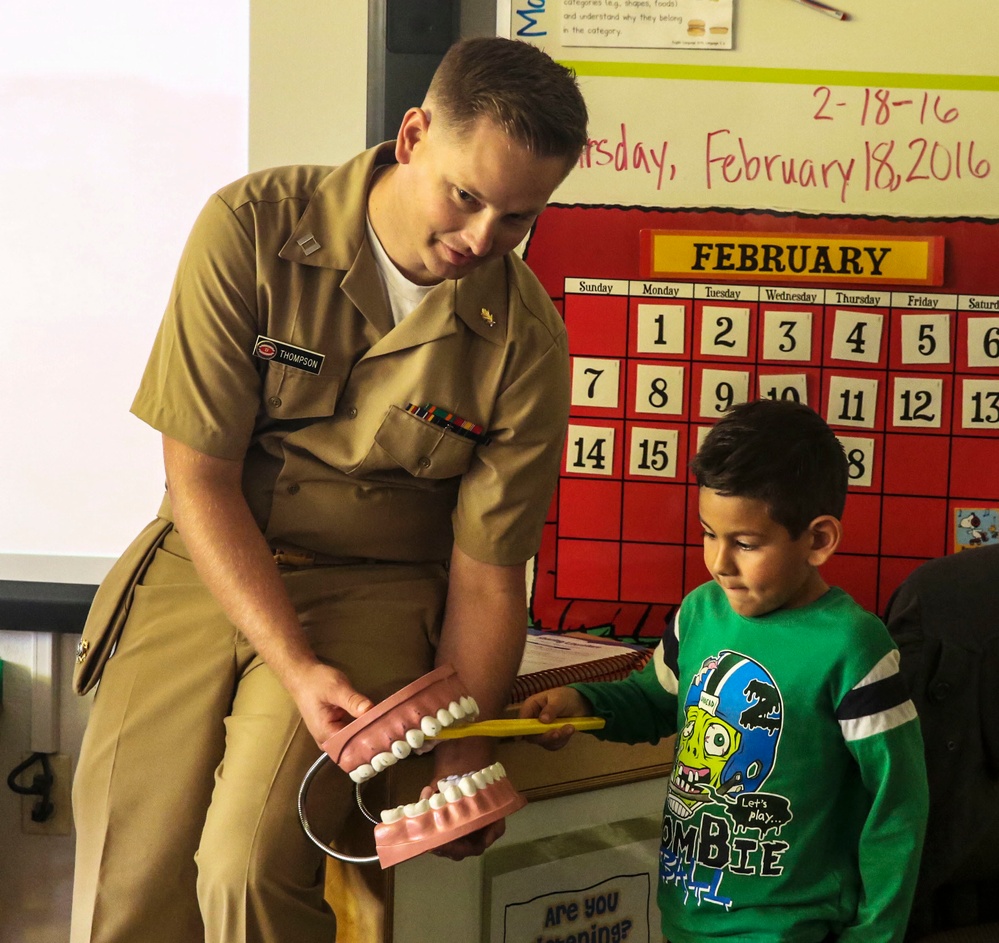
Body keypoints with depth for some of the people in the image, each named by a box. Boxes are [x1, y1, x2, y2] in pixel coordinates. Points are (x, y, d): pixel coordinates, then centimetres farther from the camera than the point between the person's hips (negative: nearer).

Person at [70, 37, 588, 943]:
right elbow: (199, 476, -12)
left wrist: (463, 745, -16)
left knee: (251, 867, -24)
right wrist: (297, 670, -20)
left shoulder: (526, 346, -9)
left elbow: (485, 575, -2)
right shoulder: (252, 230, -12)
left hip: (371, 593, -1)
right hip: (207, 566, 1)